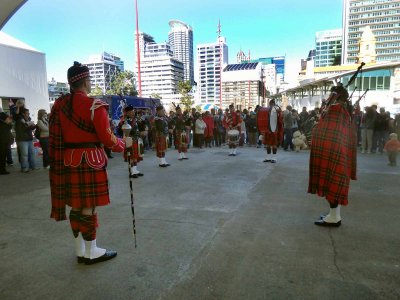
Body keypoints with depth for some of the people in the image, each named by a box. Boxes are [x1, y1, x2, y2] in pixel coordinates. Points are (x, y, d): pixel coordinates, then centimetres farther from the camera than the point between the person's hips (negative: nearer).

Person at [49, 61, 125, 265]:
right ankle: (91, 252, 17)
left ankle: (80, 251, 28)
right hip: (89, 161, -7)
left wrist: (59, 162, 18)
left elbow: (55, 137, 10)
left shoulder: (59, 104, 7)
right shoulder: (94, 106, -14)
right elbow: (107, 139, -13)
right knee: (88, 207, 3)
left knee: (76, 206, 14)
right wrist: (124, 144, 4)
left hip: (68, 161, 7)